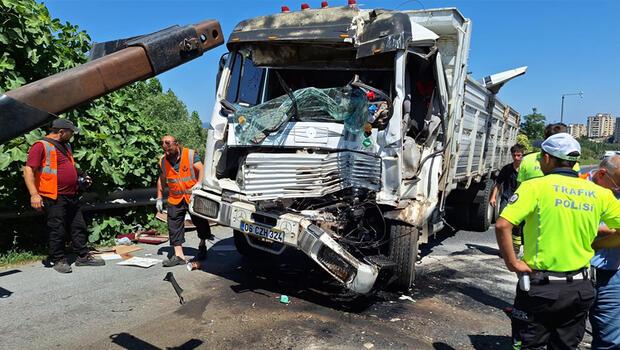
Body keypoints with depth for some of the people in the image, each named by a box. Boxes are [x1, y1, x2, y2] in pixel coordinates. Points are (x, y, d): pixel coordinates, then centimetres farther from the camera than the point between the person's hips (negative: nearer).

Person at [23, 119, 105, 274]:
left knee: (79, 227, 11)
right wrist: (34, 194, -21)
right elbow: (28, 170, -14)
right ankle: (59, 260, 13)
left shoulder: (66, 146, 17)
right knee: (57, 231, 1)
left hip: (72, 197, 8)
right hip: (54, 198, -8)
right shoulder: (41, 146, -9)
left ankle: (83, 257, 20)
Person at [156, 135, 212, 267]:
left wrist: (199, 183, -32)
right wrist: (159, 198, 15)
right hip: (175, 200, 3)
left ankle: (202, 246, 33)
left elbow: (201, 170, -14)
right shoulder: (163, 161, 7)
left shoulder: (191, 155, -7)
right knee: (174, 227, -2)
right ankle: (179, 255, 3)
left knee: (200, 223, 9)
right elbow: (161, 179, 17)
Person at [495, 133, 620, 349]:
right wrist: (590, 239, 16)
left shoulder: (535, 186, -11)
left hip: (540, 285, -4)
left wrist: (512, 263, -12)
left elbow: (502, 225, -22)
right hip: (579, 288, 4)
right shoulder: (599, 193, 1)